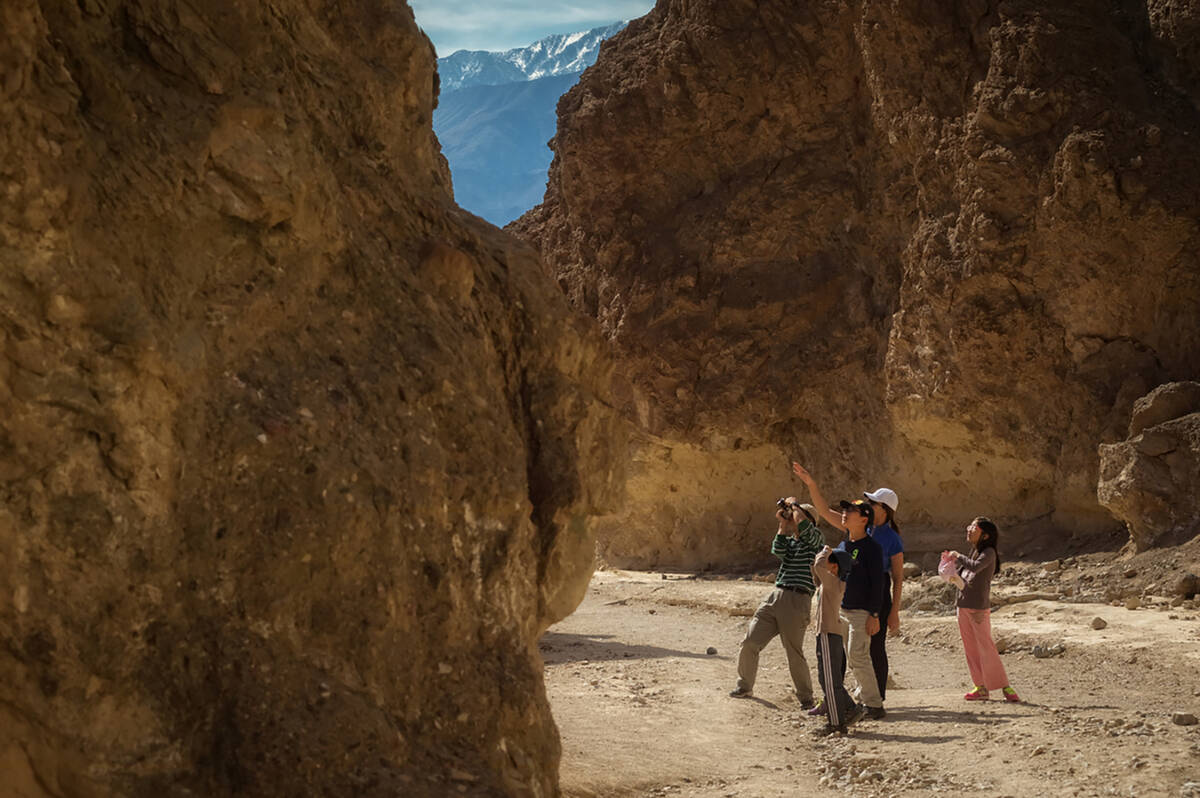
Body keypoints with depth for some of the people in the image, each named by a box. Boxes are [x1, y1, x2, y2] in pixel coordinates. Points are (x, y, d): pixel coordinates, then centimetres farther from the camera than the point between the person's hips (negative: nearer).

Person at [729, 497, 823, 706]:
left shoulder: (815, 539, 2)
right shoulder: (790, 541, 21)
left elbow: (802, 524, -18)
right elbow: (778, 551, 0)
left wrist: (794, 505, -1)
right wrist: (783, 525, 0)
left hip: (797, 601, -6)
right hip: (775, 595, 6)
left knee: (794, 652, -4)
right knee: (750, 643, 3)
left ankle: (806, 697, 11)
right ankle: (744, 686, 19)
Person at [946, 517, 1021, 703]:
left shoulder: (989, 553, -12)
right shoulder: (972, 552, 12)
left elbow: (976, 567, -31)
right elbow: (961, 576, 17)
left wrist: (958, 557, -18)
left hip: (979, 608, -8)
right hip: (963, 606, 8)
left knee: (986, 648, -8)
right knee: (971, 649, 8)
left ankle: (1005, 687, -3)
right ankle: (981, 687, 14)